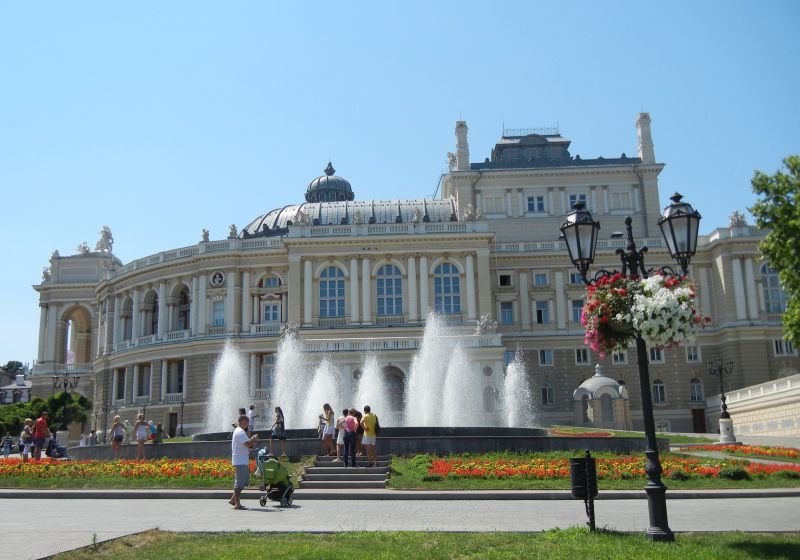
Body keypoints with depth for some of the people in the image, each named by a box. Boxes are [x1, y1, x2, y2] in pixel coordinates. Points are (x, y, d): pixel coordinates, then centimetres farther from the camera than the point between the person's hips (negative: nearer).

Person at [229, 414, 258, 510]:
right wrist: (255, 438, -7)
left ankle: (233, 499, 20)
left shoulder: (238, 431, 19)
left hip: (243, 461, 11)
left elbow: (248, 444, 22)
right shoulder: (240, 432, -15)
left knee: (245, 481, 16)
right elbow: (249, 444, -24)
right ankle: (237, 504, -3)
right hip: (240, 462, -11)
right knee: (240, 482, -6)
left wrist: (252, 439, 6)